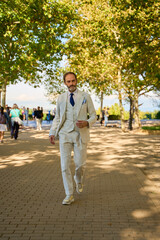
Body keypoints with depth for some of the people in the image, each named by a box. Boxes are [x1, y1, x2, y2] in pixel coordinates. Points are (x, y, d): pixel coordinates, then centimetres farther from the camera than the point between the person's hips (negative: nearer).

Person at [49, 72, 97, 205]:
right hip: (65, 134, 1)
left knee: (80, 164, 3)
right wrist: (52, 132, 1)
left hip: (80, 134, -1)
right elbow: (57, 117, 15)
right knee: (65, 165, -3)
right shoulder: (61, 98, 8)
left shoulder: (85, 97, 3)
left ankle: (79, 180, 39)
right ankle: (69, 195, 9)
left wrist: (87, 123, -17)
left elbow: (93, 116, 5)